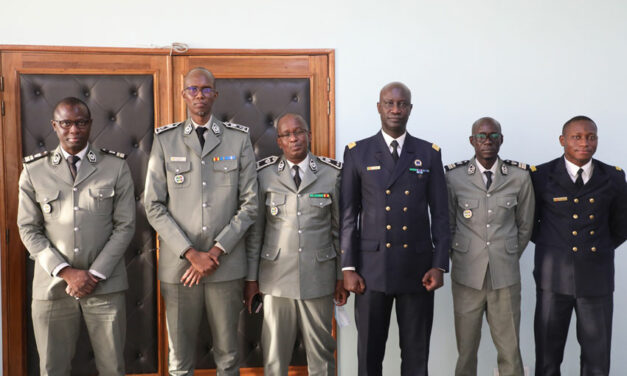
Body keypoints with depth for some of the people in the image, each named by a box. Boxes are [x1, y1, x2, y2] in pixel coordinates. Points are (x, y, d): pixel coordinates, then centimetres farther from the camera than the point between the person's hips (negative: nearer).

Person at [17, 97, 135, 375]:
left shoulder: (116, 167, 2)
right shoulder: (34, 170, 5)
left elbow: (125, 225, -1)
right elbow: (28, 229, 3)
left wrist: (96, 274, -8)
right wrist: (65, 272, -8)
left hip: (105, 285, -1)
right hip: (53, 285, 1)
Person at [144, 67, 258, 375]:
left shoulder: (239, 138, 4)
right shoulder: (165, 140, 4)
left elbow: (250, 203, 1)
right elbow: (154, 205, 0)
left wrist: (217, 251, -8)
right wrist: (191, 254, -9)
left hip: (227, 265, 0)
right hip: (178, 266, 0)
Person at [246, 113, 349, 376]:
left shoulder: (332, 173, 1)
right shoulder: (264, 174, 0)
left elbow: (340, 228, 5)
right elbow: (255, 229, 4)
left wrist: (342, 277, 6)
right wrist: (251, 278, 3)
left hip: (319, 277, 0)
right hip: (276, 277, 0)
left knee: (321, 350, 10)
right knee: (274, 353, 8)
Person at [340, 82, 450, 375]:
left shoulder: (429, 154, 7)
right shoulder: (357, 153, 4)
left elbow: (440, 213, 5)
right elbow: (348, 215, 2)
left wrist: (439, 264, -3)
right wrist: (348, 267, -3)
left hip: (417, 267, 1)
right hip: (371, 267, 0)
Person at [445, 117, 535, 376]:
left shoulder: (520, 177, 2)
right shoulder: (454, 176, 0)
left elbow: (525, 225, 12)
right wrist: (460, 258, 10)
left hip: (505, 275, 1)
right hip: (466, 275, 0)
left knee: (510, 350, 4)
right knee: (466, 349, 6)